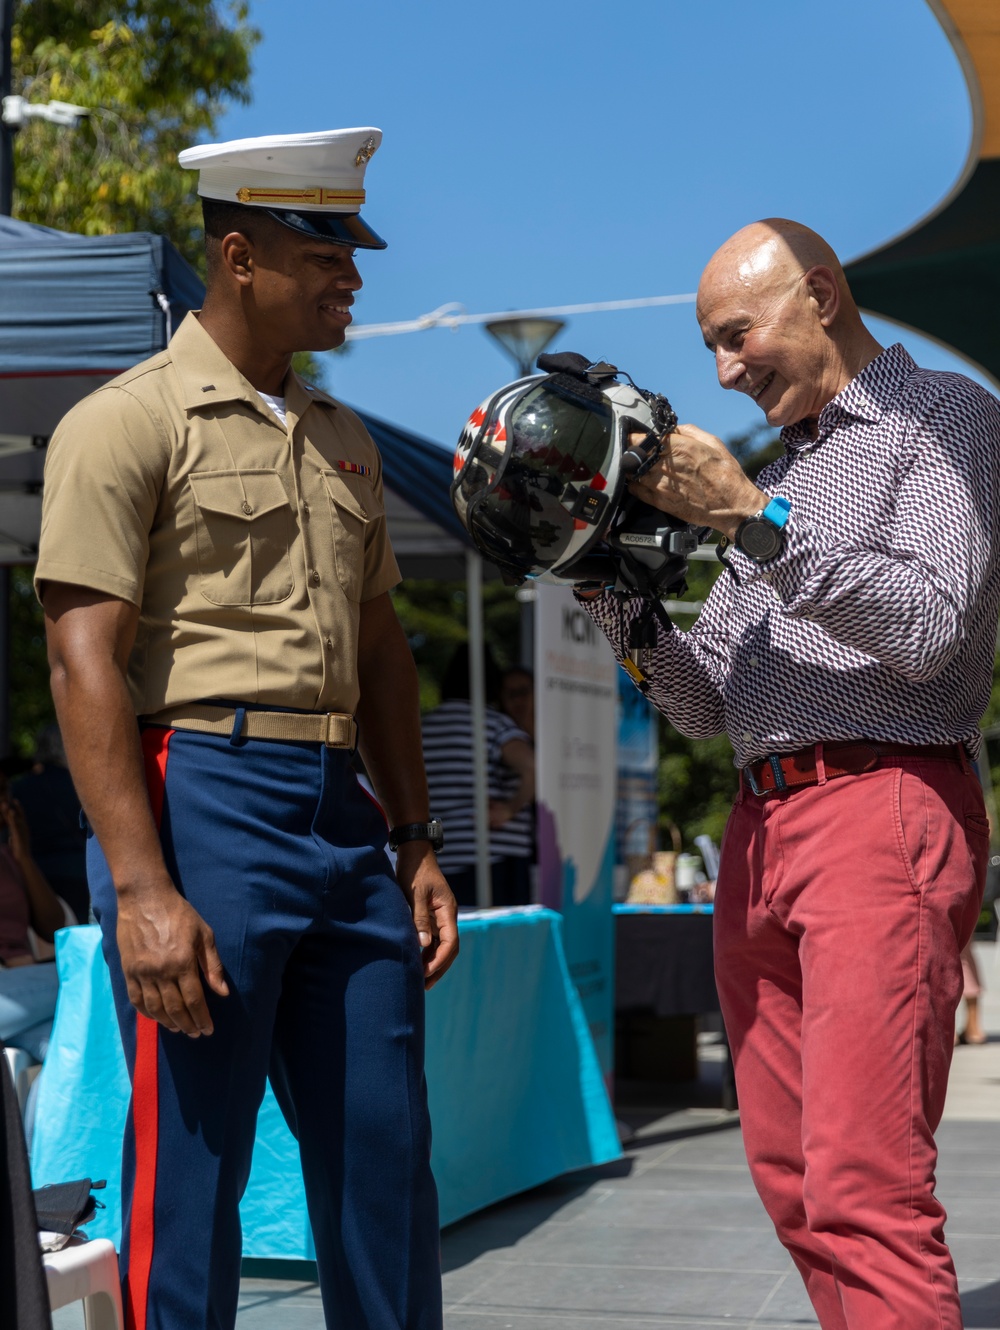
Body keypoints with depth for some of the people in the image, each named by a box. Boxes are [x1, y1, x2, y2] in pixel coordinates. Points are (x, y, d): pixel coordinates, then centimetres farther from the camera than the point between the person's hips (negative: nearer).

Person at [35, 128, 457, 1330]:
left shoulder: (343, 443, 18)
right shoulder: (128, 423, -4)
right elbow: (85, 663, -11)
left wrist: (417, 847, 15)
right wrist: (141, 888, -19)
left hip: (341, 816, 7)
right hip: (204, 800, -7)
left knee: (384, 1157, 10)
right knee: (189, 1175, -1)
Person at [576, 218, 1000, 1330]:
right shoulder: (780, 476, 25)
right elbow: (707, 704, 21)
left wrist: (756, 524, -13)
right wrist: (613, 588, 6)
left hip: (883, 810, -8)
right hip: (761, 827, 8)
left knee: (864, 1181, -15)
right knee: (791, 1174, 7)